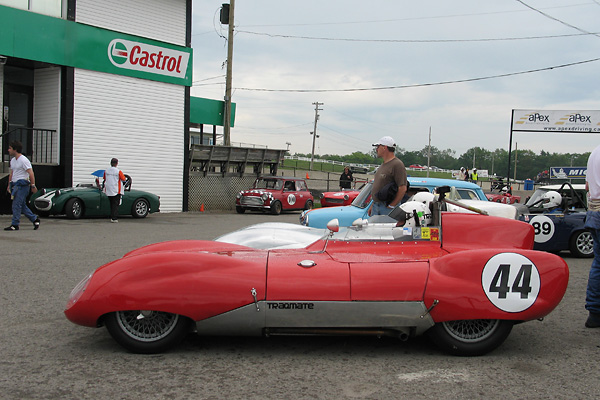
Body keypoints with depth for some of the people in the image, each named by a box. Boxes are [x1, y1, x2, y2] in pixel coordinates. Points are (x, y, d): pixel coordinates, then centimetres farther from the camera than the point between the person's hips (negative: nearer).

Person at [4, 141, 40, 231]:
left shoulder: (23, 160, -13)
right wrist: (9, 185, 21)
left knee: (16, 205, -10)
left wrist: (33, 186, -18)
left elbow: (31, 173, -15)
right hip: (15, 185, 9)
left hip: (22, 185, -9)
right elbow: (11, 173, 23)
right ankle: (35, 219, 19)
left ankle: (15, 225, -6)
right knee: (22, 205, 10)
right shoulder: (13, 160, 15)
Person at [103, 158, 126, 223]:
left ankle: (112, 217, 17)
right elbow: (123, 179, -3)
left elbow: (104, 179, 15)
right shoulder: (119, 171, -12)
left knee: (112, 204, 15)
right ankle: (114, 218, -6)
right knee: (115, 205, -1)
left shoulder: (106, 171, 2)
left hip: (108, 190, 4)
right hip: (116, 190, -4)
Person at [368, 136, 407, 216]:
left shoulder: (397, 164, -12)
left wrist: (391, 206, -17)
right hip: (376, 207, 9)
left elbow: (403, 188, -19)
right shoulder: (383, 165, 18)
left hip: (388, 209, -9)